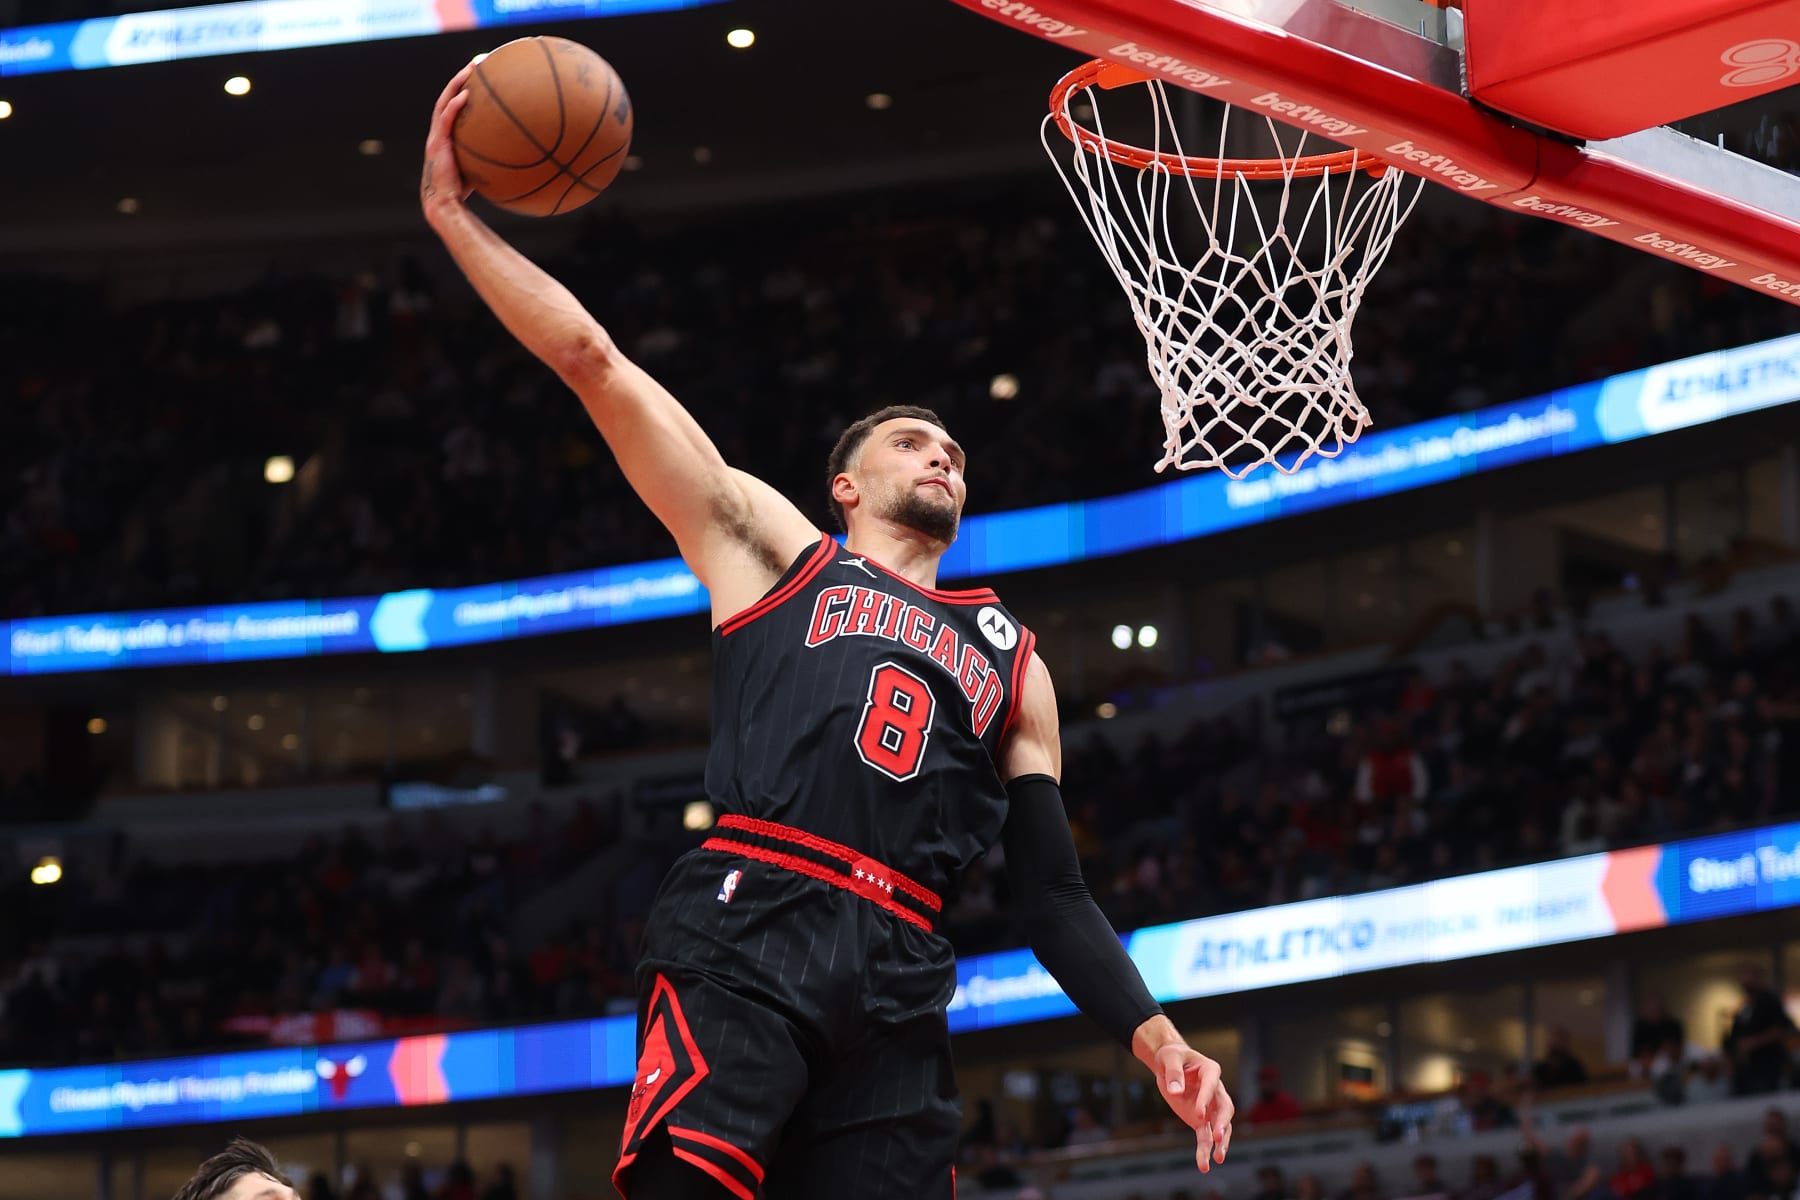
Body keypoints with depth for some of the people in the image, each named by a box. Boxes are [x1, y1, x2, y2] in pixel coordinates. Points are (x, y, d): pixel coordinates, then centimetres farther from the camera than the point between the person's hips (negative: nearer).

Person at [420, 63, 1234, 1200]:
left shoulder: (1013, 664, 31)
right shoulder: (773, 545, 22)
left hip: (898, 988, 4)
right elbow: (593, 359, 16)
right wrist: (454, 217, 10)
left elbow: (1055, 896, 25)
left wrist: (1156, 1039, 10)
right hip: (744, 939, -4)